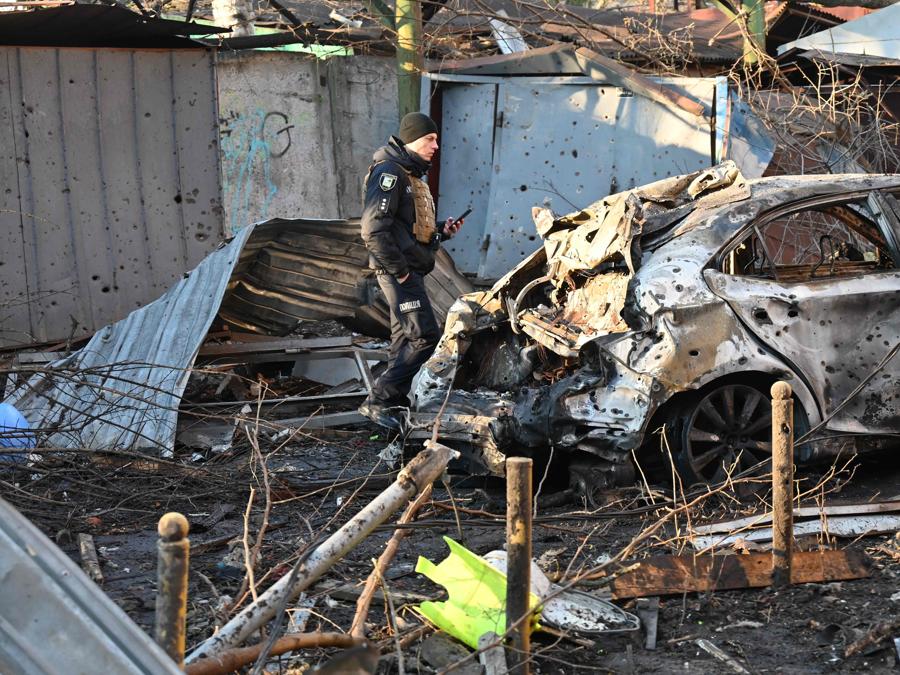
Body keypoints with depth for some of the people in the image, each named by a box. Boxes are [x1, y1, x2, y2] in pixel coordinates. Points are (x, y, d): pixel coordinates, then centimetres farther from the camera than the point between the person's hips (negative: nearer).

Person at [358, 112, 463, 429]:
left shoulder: (414, 174, 19)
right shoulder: (389, 172, -14)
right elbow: (374, 229, -22)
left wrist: (442, 232, 9)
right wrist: (398, 269, -20)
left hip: (410, 269, 10)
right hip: (397, 270, -10)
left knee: (405, 338, 13)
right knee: (425, 335, -13)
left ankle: (394, 402, 20)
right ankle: (377, 401, -10)